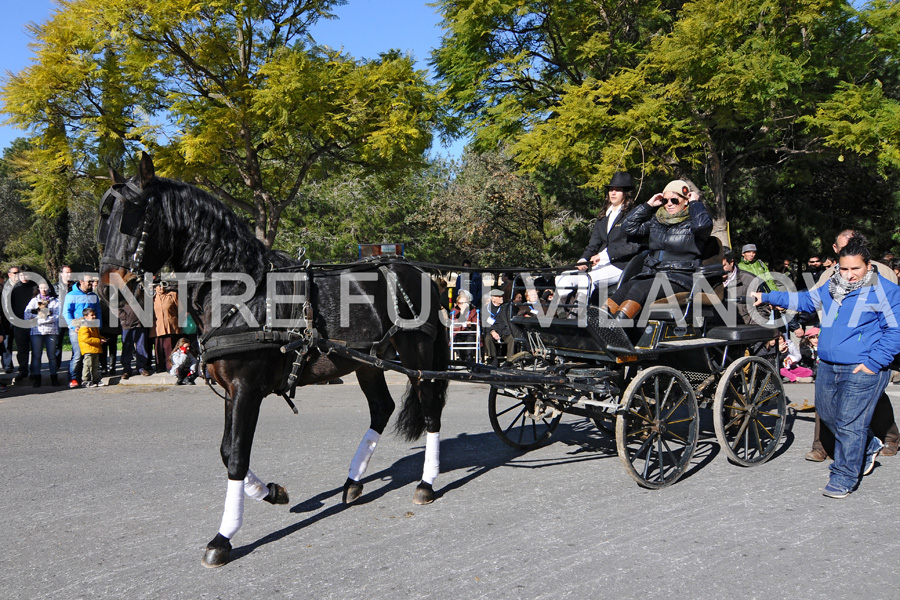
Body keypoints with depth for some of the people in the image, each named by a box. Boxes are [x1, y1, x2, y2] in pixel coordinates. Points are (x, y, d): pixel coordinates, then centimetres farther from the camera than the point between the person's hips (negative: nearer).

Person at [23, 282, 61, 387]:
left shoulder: (55, 301, 11)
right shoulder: (34, 300, 17)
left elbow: (56, 316, -2)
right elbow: (27, 315, 5)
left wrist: (38, 319, -8)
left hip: (51, 331, -1)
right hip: (36, 331, 1)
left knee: (52, 355, 0)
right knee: (36, 355, -1)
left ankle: (54, 377, 7)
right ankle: (36, 377, 5)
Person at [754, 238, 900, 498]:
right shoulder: (831, 289, 11)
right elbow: (804, 299, 25)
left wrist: (874, 363, -14)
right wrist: (767, 297, 22)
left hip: (862, 370, -7)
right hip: (827, 367, 7)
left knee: (849, 423, -7)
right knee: (828, 414, 16)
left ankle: (843, 478, 5)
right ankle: (868, 446, 40)